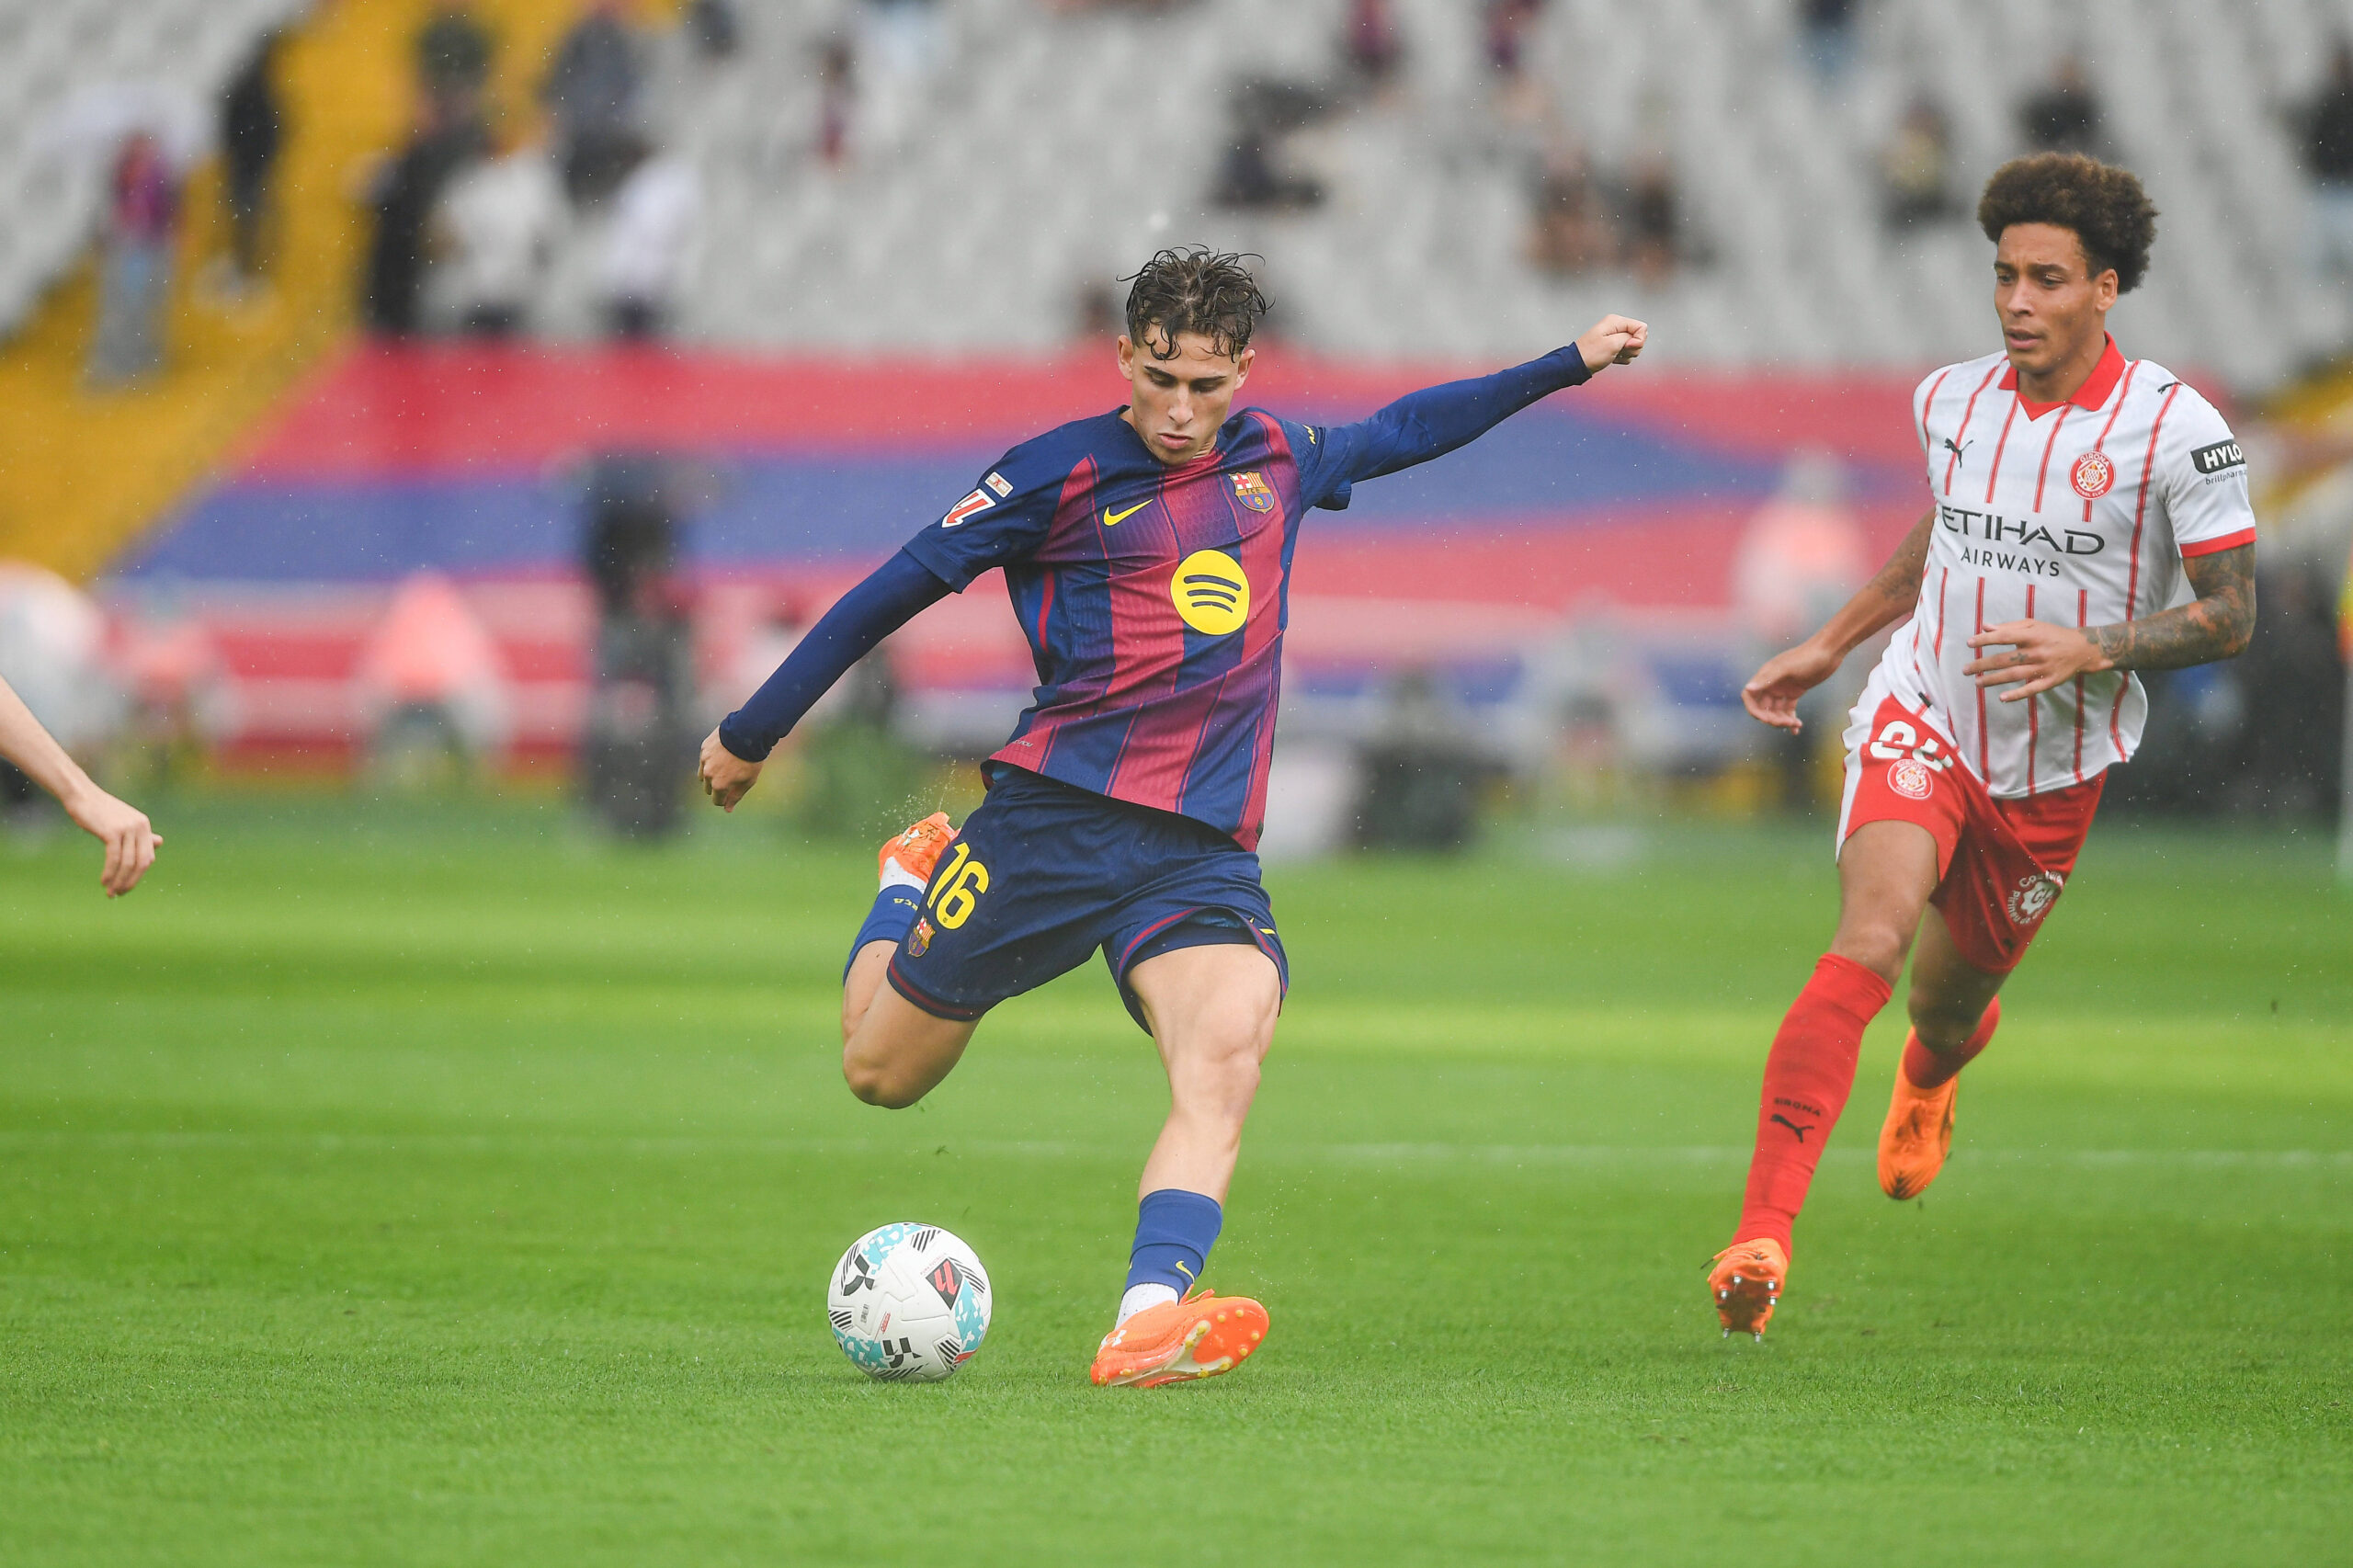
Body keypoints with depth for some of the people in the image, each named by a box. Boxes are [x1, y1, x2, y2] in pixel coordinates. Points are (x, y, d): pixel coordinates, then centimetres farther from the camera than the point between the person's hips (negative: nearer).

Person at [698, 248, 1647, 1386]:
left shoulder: (1275, 460, 15)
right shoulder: (1064, 473, -1)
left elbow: (1399, 432, 36)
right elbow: (898, 589, 3)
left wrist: (1569, 366, 41)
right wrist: (752, 733, 6)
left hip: (1207, 851, 3)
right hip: (1058, 814, -3)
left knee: (1227, 1055, -26)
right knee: (881, 1071, 3)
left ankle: (1147, 1328, -40)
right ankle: (911, 878, 35)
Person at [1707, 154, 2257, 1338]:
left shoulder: (2177, 430, -13)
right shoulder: (1952, 402, 0)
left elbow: (2230, 615, -11)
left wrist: (2092, 647, -26)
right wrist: (1829, 645, 22)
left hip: (2055, 772, -1)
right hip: (1922, 716, 1)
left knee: (1949, 1005, 15)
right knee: (1869, 944, -25)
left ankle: (1928, 1084, 58)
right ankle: (1762, 1233, -32)